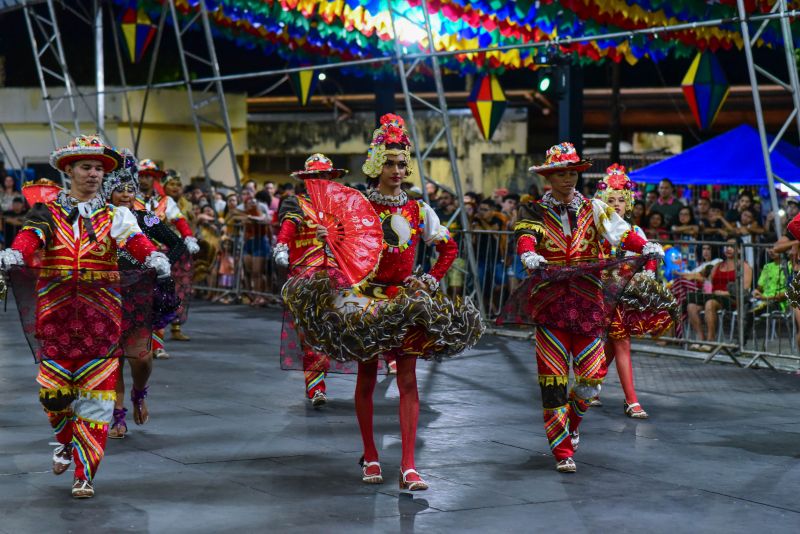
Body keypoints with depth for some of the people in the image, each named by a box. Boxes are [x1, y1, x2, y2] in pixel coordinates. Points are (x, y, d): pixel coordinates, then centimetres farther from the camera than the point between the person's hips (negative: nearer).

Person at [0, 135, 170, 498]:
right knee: (53, 392, 1)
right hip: (55, 314, 0)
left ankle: (85, 475, 5)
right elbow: (30, 238, -11)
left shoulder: (115, 216, 9)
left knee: (95, 396, -3)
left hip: (101, 317, 0)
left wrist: (154, 257, -30)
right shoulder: (49, 213, 8)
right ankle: (66, 440, 33)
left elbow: (135, 241, -8)